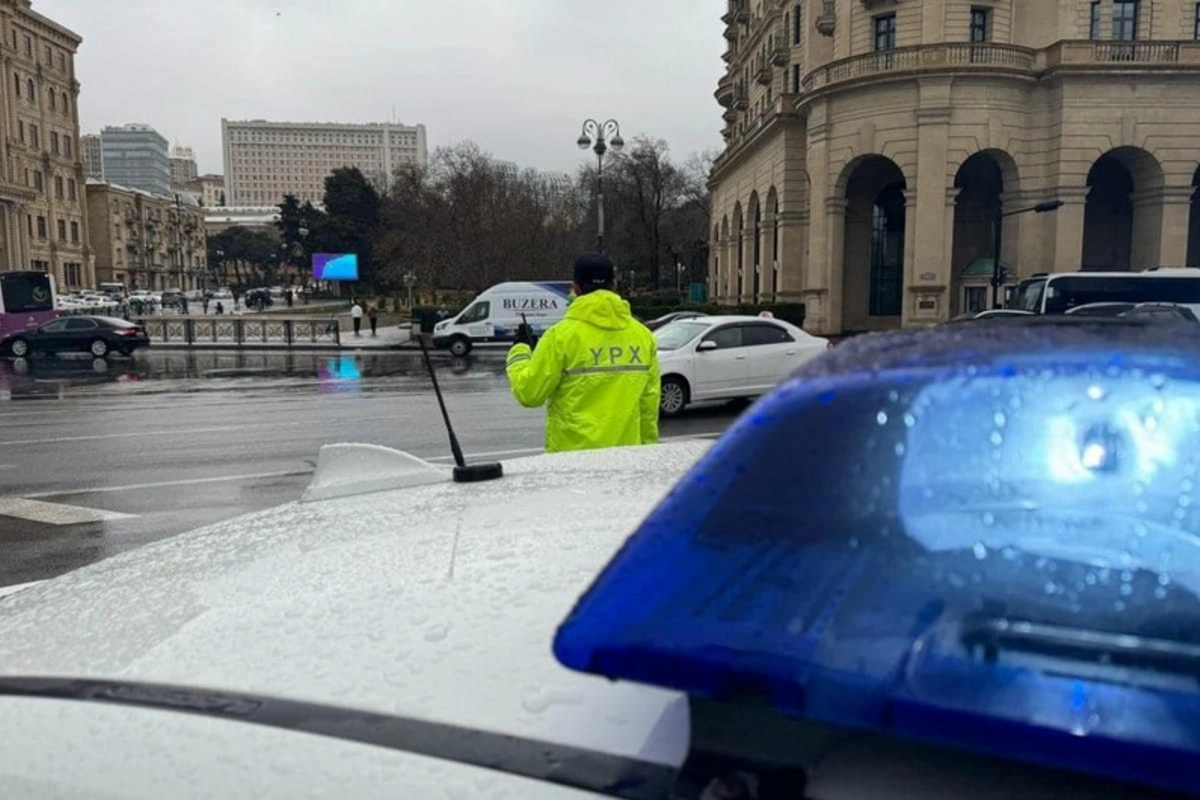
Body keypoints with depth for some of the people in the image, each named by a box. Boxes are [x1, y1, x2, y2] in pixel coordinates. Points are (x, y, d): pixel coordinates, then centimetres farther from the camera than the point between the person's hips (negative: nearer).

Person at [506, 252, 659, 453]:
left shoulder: (561, 335, -10)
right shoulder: (643, 335, 5)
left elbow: (529, 393, -5)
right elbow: (649, 403, 10)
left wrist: (520, 350, 10)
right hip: (627, 455, 5)